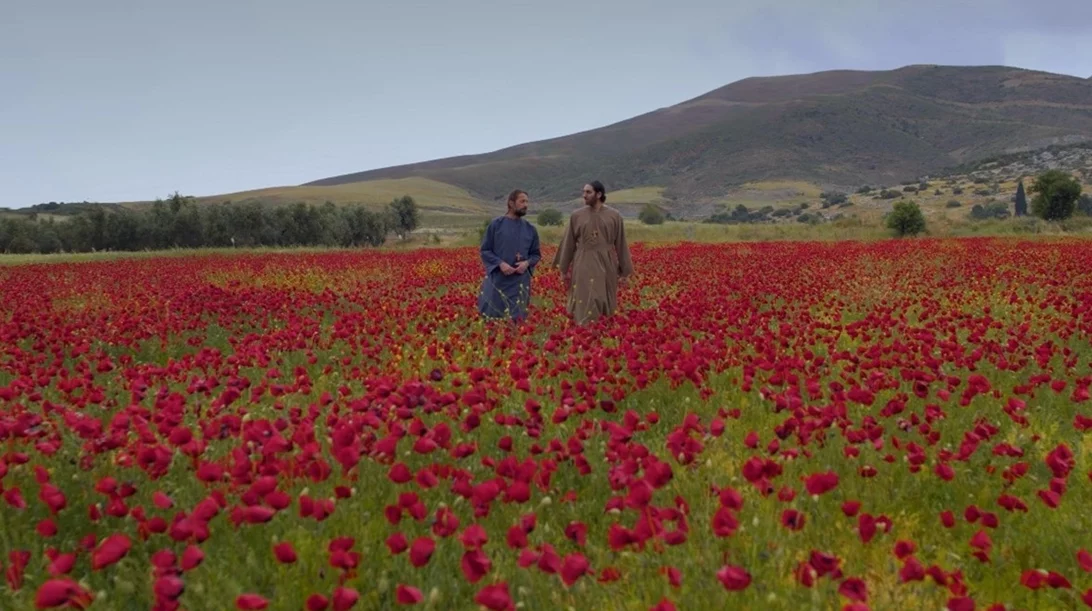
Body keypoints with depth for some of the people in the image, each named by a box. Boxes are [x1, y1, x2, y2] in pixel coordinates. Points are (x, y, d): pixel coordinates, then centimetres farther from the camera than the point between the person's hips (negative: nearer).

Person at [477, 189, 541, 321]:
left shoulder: (530, 229, 8)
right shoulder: (495, 225, 0)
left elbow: (536, 254, 13)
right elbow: (485, 251, 1)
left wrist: (527, 263, -8)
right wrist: (500, 263, -14)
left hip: (520, 282, 2)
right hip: (497, 280, -2)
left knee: (516, 318, 4)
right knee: (490, 317, 0)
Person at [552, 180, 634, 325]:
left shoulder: (615, 216, 1)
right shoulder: (577, 216, 3)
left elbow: (620, 244, 5)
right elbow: (568, 243, 8)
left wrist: (624, 270, 6)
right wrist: (563, 269, 9)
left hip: (606, 266, 0)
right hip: (583, 266, 0)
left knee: (605, 303, 6)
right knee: (585, 304, -4)